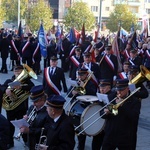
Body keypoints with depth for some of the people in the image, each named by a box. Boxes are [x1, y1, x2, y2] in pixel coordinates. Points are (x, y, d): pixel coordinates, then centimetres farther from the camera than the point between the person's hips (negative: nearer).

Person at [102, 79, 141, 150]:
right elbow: (103, 115, 8)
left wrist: (122, 105, -18)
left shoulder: (135, 101, -3)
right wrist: (106, 112, -16)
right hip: (109, 136, 3)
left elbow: (135, 117, -17)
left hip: (125, 138, -3)